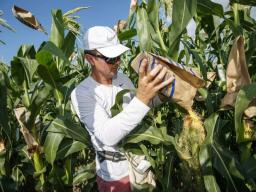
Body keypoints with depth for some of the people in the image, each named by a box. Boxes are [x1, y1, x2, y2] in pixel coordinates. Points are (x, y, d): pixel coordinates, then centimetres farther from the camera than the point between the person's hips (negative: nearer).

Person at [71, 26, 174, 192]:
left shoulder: (123, 79, -2)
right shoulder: (81, 93, -22)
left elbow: (140, 110, 8)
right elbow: (108, 136, -36)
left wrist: (155, 93, -12)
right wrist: (142, 98, -46)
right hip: (115, 174, -5)